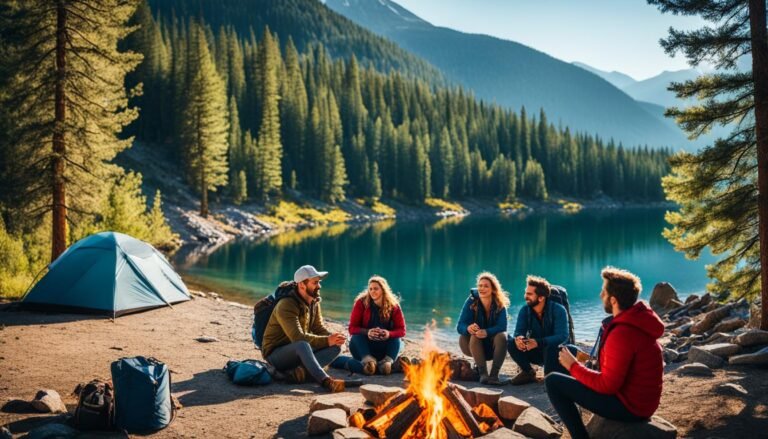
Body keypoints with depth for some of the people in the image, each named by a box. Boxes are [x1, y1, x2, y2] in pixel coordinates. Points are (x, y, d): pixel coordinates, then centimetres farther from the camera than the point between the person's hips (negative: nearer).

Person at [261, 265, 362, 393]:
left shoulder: (314, 303, 5)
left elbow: (319, 328, 5)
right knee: (302, 345, -40)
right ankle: (326, 381, -53)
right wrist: (327, 340, -34)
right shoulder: (286, 306, -22)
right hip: (275, 355, -8)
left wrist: (333, 337, -18)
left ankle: (299, 371, -30)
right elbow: (298, 337, -32)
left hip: (299, 352, 8)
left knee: (335, 347, -13)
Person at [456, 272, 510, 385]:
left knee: (502, 336, -29)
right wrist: (468, 328, -46)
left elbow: (502, 327, -24)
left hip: (492, 346, 1)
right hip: (473, 344, 0)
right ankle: (483, 374, -32)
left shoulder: (500, 305, -13)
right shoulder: (471, 302, -16)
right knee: (475, 335, -32)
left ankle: (494, 375, -31)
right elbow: (460, 326, -21)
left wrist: (487, 332, -44)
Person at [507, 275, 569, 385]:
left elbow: (562, 336, -30)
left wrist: (538, 342, -45)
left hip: (556, 352, -4)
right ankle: (528, 372, 0)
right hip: (536, 351, 4)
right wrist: (518, 338, -38)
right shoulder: (524, 310, -6)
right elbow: (519, 331, -11)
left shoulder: (558, 310, -20)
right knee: (511, 343, -21)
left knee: (551, 346, -39)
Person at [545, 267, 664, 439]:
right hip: (641, 400, 10)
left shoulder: (621, 334, -27)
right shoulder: (638, 320, 3)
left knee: (553, 381, -11)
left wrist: (573, 366, -12)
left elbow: (607, 385, -24)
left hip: (628, 406, -10)